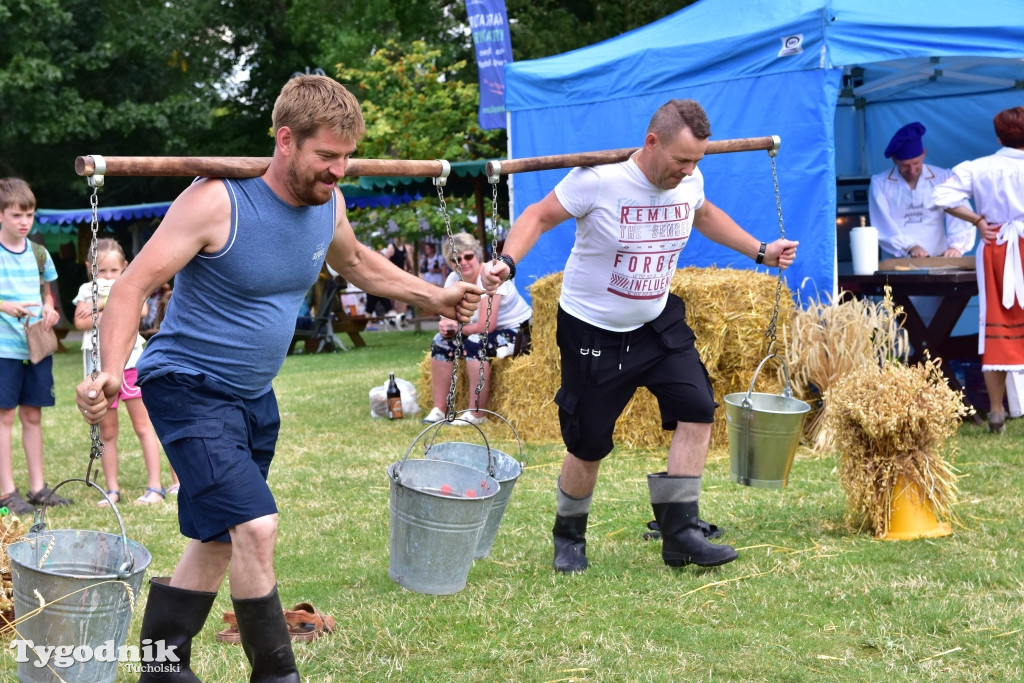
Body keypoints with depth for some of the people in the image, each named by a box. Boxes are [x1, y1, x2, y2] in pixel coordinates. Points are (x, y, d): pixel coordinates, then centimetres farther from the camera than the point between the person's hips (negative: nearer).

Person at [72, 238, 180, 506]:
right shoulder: (87, 290, 7)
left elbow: (141, 308, -17)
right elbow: (80, 322, -9)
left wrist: (104, 303, -17)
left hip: (130, 362, -2)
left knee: (143, 425, -1)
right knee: (107, 431, 7)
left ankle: (155, 486, 0)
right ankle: (112, 490, 13)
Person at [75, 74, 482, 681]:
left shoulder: (327, 203, -2)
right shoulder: (218, 201, -24)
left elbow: (357, 262, 22)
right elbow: (135, 285, -24)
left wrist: (434, 297, 18)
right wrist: (112, 371, -38)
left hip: (253, 395, 8)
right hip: (188, 387, -8)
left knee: (221, 538, 16)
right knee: (255, 525, -20)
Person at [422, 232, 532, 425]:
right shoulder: (453, 279, -2)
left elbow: (485, 326, -29)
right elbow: (448, 318, -2)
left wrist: (455, 328, -15)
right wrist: (445, 328, -26)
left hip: (517, 331, -8)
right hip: (490, 333, 8)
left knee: (474, 343, -31)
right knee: (441, 342, -7)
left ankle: (477, 414, -25)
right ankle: (439, 409, -4)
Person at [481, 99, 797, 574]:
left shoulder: (689, 181, -5)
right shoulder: (597, 179, -24)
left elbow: (704, 215, 18)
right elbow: (539, 217, -15)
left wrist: (760, 251, 17)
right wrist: (506, 262, -32)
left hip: (658, 322, 5)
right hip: (593, 331, -5)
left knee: (698, 410, -9)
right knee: (589, 444, 2)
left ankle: (680, 534, 0)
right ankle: (569, 535, 28)